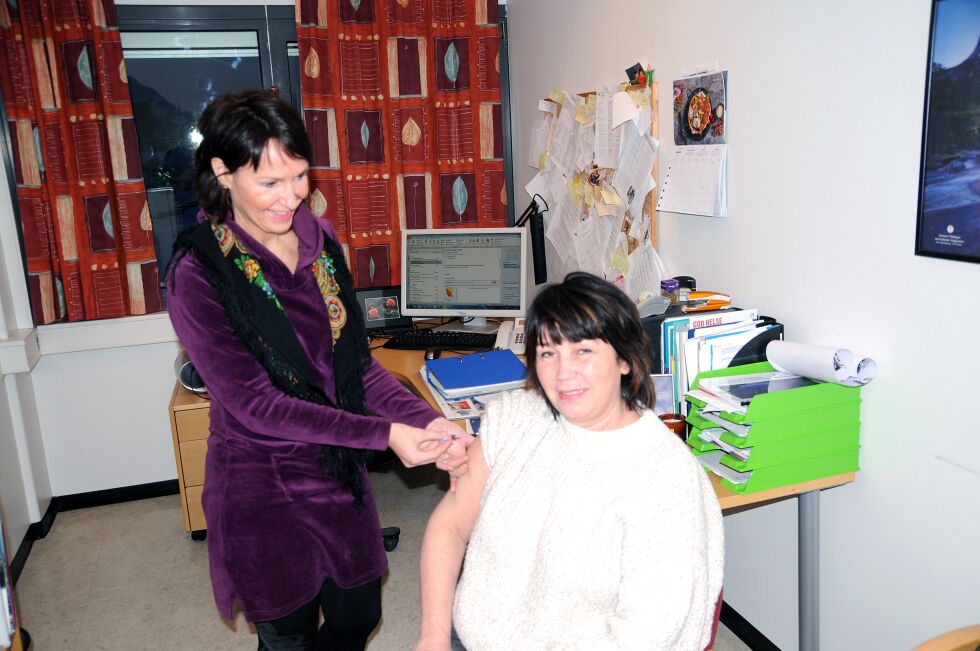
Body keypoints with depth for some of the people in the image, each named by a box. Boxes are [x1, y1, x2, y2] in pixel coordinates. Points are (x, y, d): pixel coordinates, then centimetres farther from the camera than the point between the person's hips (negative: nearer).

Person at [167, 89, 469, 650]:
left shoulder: (320, 240, -1)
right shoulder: (199, 272, -18)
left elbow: (357, 361, -1)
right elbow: (256, 403, -21)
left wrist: (425, 420, -17)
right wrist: (384, 434, -27)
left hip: (340, 473, 5)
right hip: (263, 486, -5)